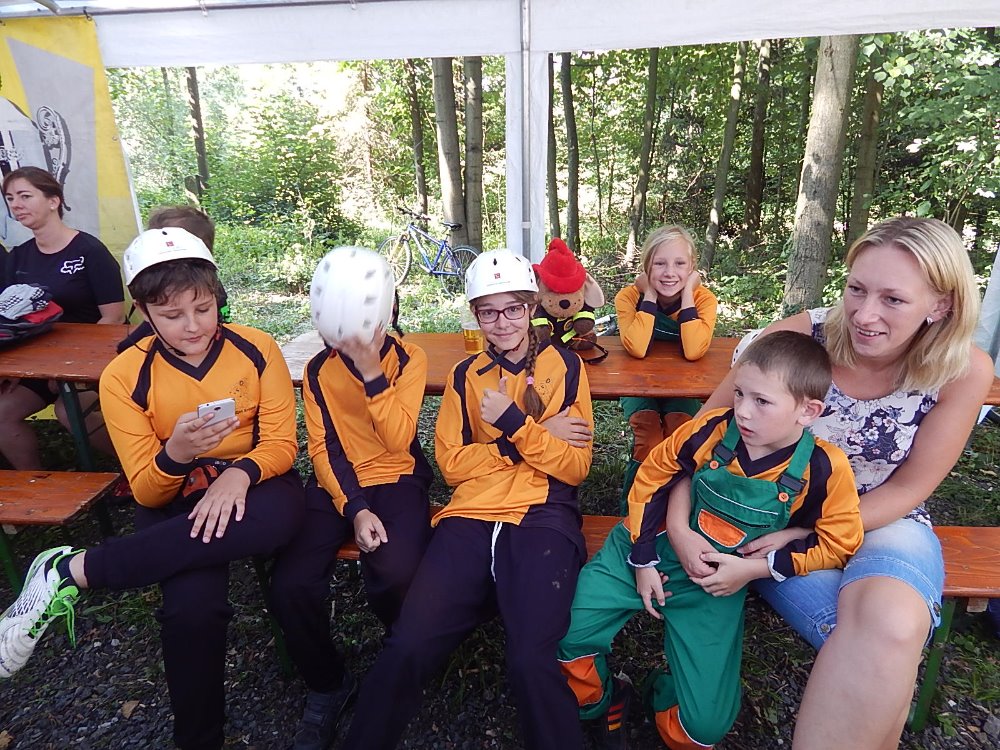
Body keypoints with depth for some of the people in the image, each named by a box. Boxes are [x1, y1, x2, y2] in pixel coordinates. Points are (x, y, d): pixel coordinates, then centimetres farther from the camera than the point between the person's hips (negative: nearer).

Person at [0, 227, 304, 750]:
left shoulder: (257, 348, -5)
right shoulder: (125, 377, -5)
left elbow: (281, 443, -3)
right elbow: (146, 491, -5)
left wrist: (240, 474, -25)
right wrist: (175, 455, -29)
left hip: (252, 482, 1)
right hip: (174, 498, -1)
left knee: (276, 519, -37)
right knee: (191, 604, -32)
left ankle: (71, 572, -22)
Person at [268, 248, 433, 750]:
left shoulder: (409, 359, -6)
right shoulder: (318, 370, 0)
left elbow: (399, 439, -16)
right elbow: (323, 449, -3)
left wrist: (372, 372, -24)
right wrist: (354, 509, -17)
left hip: (397, 480, -2)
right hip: (336, 486, 3)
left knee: (396, 575, -31)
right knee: (290, 586, -22)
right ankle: (327, 685, 10)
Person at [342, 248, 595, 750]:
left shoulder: (565, 367, 9)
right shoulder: (465, 375, 16)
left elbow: (575, 467, 2)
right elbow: (451, 463, 5)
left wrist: (514, 422, -11)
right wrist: (534, 438, -5)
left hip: (543, 515, -2)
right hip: (470, 516, 2)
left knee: (532, 660, -27)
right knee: (407, 648, -18)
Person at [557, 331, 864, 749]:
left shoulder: (824, 469, -16)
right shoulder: (711, 429, -15)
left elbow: (838, 543, -5)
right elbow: (653, 475, -3)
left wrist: (753, 569, -14)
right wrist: (643, 558, -4)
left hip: (717, 586, 0)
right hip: (650, 550, 1)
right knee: (564, 634, -12)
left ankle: (664, 697, 31)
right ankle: (601, 703, 23)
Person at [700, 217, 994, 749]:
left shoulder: (964, 372, -13)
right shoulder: (802, 335, -17)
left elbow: (906, 489, -6)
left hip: (883, 525, 1)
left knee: (892, 624, -32)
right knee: (876, 638, -28)